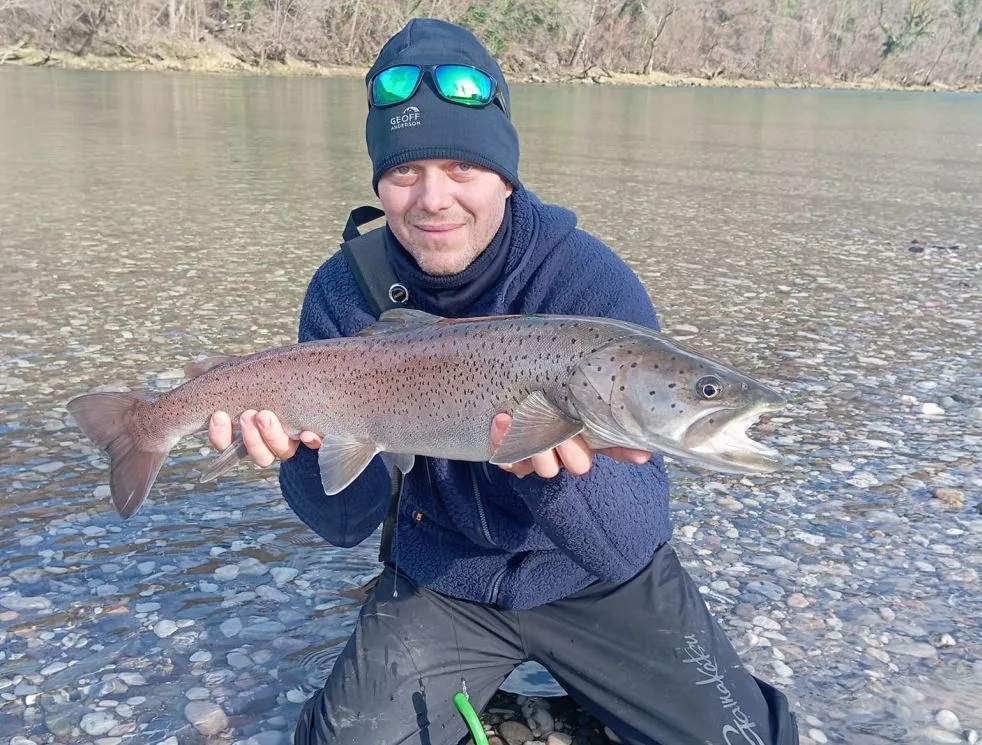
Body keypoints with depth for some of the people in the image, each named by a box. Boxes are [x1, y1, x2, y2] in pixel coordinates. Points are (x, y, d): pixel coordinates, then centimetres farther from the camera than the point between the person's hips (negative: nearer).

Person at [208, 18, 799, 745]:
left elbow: (632, 544, -27)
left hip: (595, 582, -1)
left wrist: (561, 468, -49)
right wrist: (315, 444, -35)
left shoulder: (594, 283, -23)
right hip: (442, 580, 2)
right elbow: (347, 524, -13)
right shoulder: (345, 293, -14)